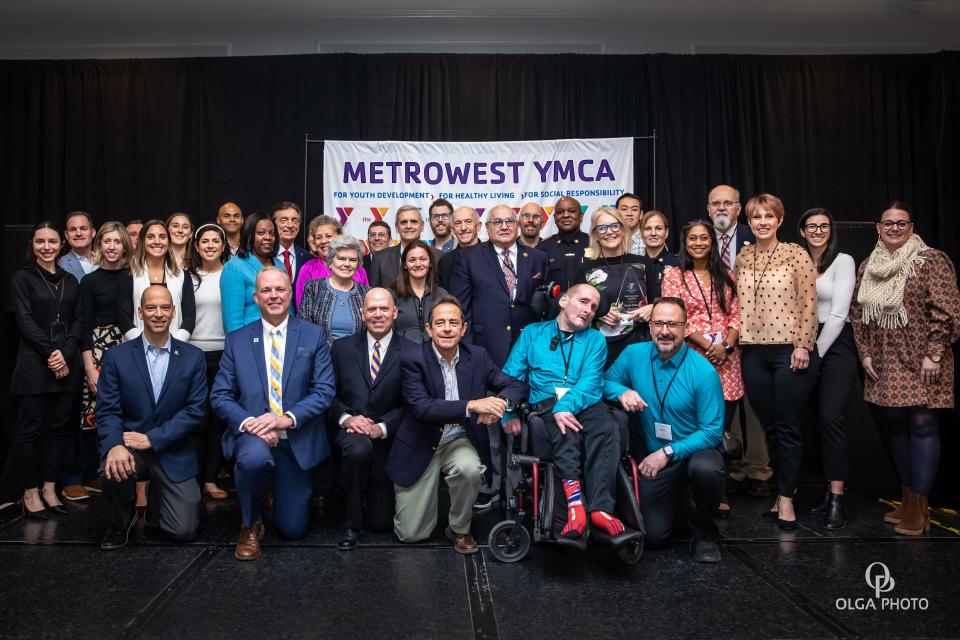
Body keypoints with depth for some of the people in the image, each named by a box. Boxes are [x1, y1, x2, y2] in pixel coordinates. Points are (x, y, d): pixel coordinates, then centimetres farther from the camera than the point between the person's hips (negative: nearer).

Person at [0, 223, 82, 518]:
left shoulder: (70, 281, 14)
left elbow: (77, 321, 8)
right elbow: (25, 320, -6)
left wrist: (65, 354, -7)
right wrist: (51, 352, -13)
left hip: (67, 364, 4)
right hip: (34, 364, -4)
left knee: (59, 427, 6)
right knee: (30, 428, 0)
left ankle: (49, 489, 15)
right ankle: (30, 493, 10)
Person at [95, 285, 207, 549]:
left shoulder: (193, 357, -1)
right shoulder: (116, 356, -1)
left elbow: (195, 410, -6)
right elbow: (107, 411, -6)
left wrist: (152, 438, -16)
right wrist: (115, 445, -26)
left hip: (173, 452, 0)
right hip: (130, 448, 0)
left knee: (184, 531, -7)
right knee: (112, 469, -35)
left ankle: (161, 493, 30)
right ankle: (121, 520, 1)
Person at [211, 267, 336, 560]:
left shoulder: (314, 335, 0)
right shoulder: (236, 339, 3)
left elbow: (325, 390, -7)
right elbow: (220, 396, -1)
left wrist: (286, 418, -21)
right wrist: (248, 422, -20)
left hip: (296, 440, 1)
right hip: (252, 434, 0)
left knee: (292, 529, 5)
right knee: (254, 457, -38)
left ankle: (273, 498, 43)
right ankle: (251, 525, -7)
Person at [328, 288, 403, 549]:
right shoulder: (342, 347, 5)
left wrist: (382, 427, -19)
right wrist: (346, 418, -16)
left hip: (387, 440, 0)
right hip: (348, 431, 0)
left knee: (381, 523, 2)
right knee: (359, 448, -38)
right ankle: (352, 523, -15)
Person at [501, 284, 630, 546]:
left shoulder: (595, 339, 18)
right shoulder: (533, 333, 18)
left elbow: (590, 381, 1)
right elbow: (511, 375, 10)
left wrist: (566, 406, -18)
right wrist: (509, 413, -6)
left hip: (584, 404, 1)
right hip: (547, 406, -1)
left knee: (606, 430, -32)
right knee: (567, 433, -34)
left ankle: (601, 508, -40)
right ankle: (576, 504, -42)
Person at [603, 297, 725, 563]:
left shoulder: (703, 372, -18)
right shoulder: (634, 355, -7)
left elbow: (711, 431, -17)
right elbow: (605, 381, 4)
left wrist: (668, 453, -25)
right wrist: (622, 391, -19)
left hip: (694, 450, -2)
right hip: (654, 457, 3)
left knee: (706, 469, -38)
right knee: (654, 535, -4)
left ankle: (704, 533, -6)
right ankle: (679, 500, 33)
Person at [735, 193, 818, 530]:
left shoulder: (796, 254, -3)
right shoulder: (742, 258, 10)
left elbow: (808, 304, -6)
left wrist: (803, 345, -11)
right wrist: (736, 339, 6)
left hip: (790, 351, -4)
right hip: (753, 353, 4)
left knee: (787, 427, 1)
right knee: (769, 426, 11)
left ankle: (786, 498, 12)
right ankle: (784, 489, 25)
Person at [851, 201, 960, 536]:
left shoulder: (931, 260, -5)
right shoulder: (868, 267, 12)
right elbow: (858, 313, 13)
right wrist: (865, 354, 6)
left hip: (920, 362, -5)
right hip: (883, 364, 5)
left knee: (922, 424, -4)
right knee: (893, 425, 9)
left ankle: (919, 505, 5)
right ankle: (907, 497, 22)